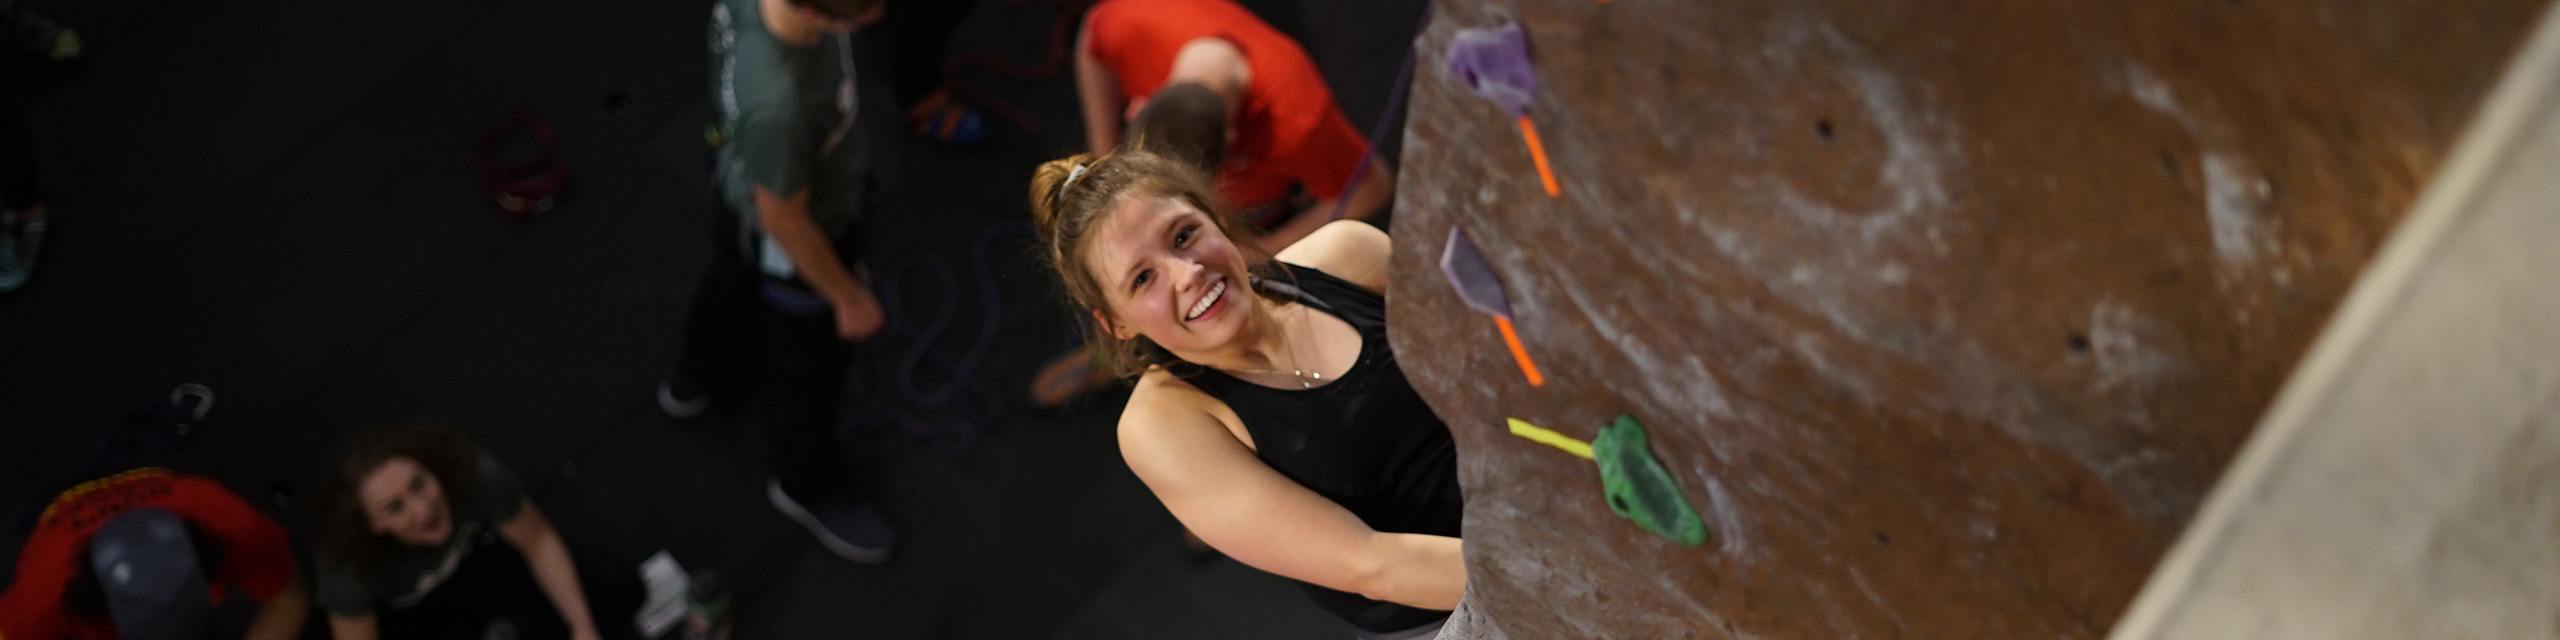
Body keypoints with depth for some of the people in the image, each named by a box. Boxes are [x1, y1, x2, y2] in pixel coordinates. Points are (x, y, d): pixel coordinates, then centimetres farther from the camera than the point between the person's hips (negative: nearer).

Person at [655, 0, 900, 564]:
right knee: (806, 371, 21)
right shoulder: (777, 104, -47)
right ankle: (809, 487, 51)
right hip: (795, 243, -7)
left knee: (735, 281, 37)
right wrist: (847, 298, -12)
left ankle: (698, 381, 68)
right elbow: (784, 221, -29)